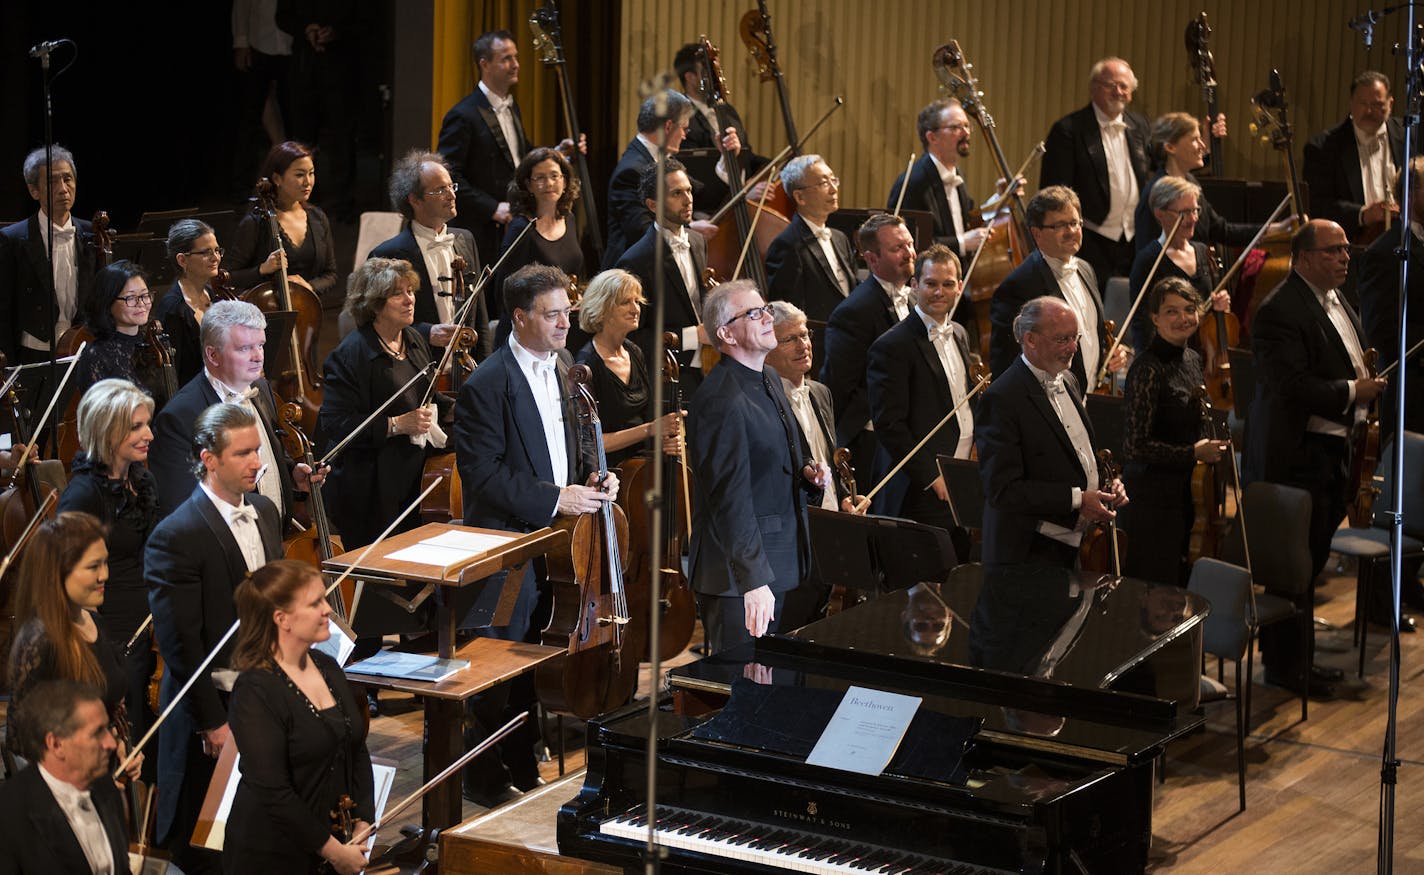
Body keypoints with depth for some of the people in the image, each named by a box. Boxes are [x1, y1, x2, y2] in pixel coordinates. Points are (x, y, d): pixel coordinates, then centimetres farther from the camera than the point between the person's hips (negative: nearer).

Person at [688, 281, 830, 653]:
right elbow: (731, 497, -24)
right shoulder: (721, 401, -20)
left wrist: (808, 474, 5)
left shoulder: (770, 380, 12)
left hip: (776, 563, 10)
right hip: (736, 574, -10)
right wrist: (753, 580, -27)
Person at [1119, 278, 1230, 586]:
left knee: (1181, 583, 13)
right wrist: (1193, 453, -16)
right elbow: (1136, 446, -20)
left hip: (1187, 491, 8)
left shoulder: (1192, 359, 8)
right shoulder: (1147, 369, -18)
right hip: (1152, 495, -8)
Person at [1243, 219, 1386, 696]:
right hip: (1296, 456, -10)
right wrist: (1351, 392, -22)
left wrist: (1367, 382, 9)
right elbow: (1290, 384, -27)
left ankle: (1296, 657, 25)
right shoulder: (1280, 311, -18)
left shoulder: (1336, 300, 14)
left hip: (1330, 452, 10)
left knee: (1311, 561, 16)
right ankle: (1283, 665, 7)